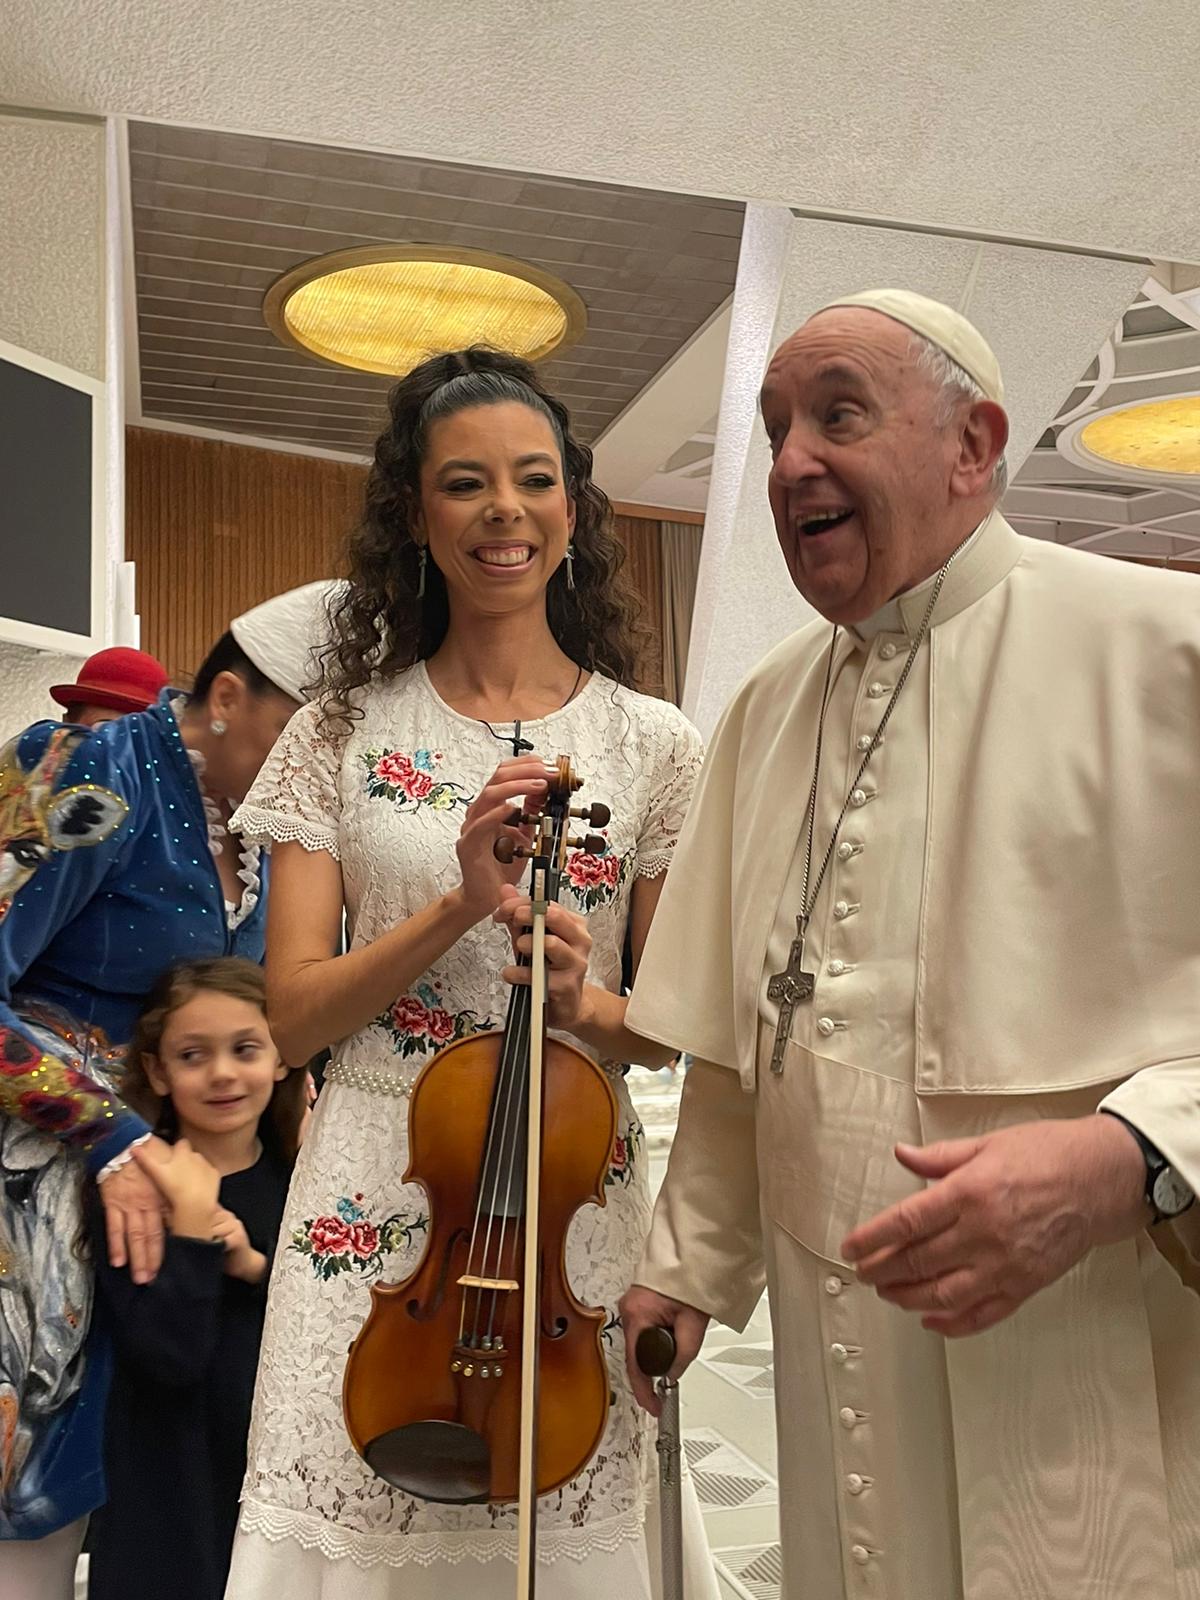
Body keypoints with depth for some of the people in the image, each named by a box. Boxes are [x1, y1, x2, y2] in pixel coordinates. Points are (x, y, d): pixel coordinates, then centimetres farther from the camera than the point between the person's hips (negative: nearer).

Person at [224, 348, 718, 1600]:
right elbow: (291, 1016, -4)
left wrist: (590, 1004, -17)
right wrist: (461, 904, -18)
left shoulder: (651, 745, 0)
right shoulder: (342, 734, 0)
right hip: (375, 1202, 0)